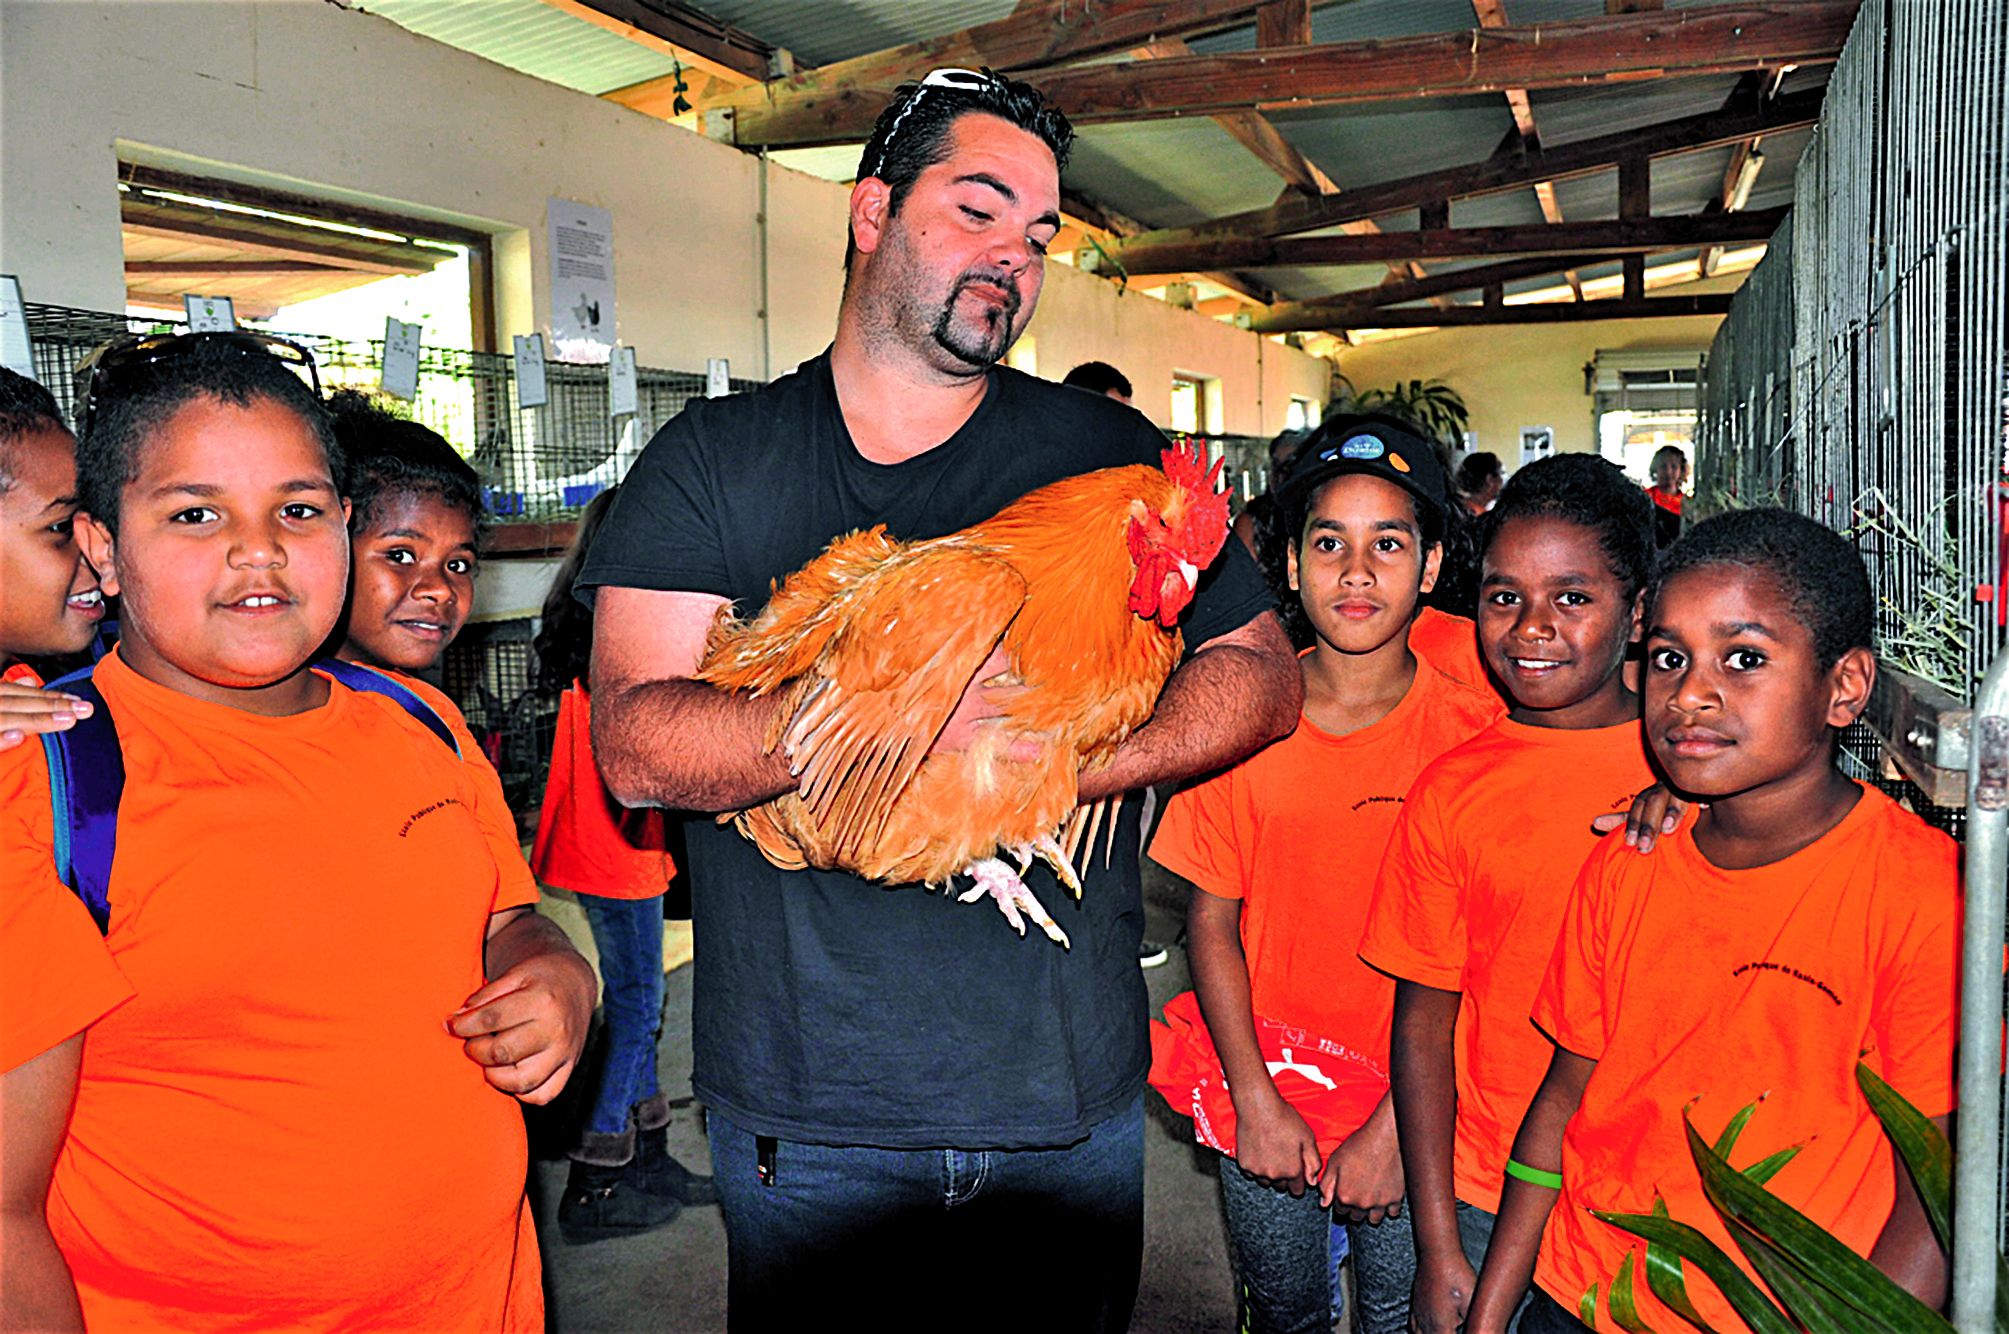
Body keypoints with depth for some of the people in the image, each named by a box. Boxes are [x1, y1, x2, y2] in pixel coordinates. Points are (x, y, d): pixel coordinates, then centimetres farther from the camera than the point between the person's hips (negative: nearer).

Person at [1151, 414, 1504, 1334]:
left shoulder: (1475, 733, -10)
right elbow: (1211, 923, -3)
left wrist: (1394, 1128, -11)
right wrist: (1256, 1103, -8)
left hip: (1414, 1117, -1)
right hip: (1265, 1115, 2)